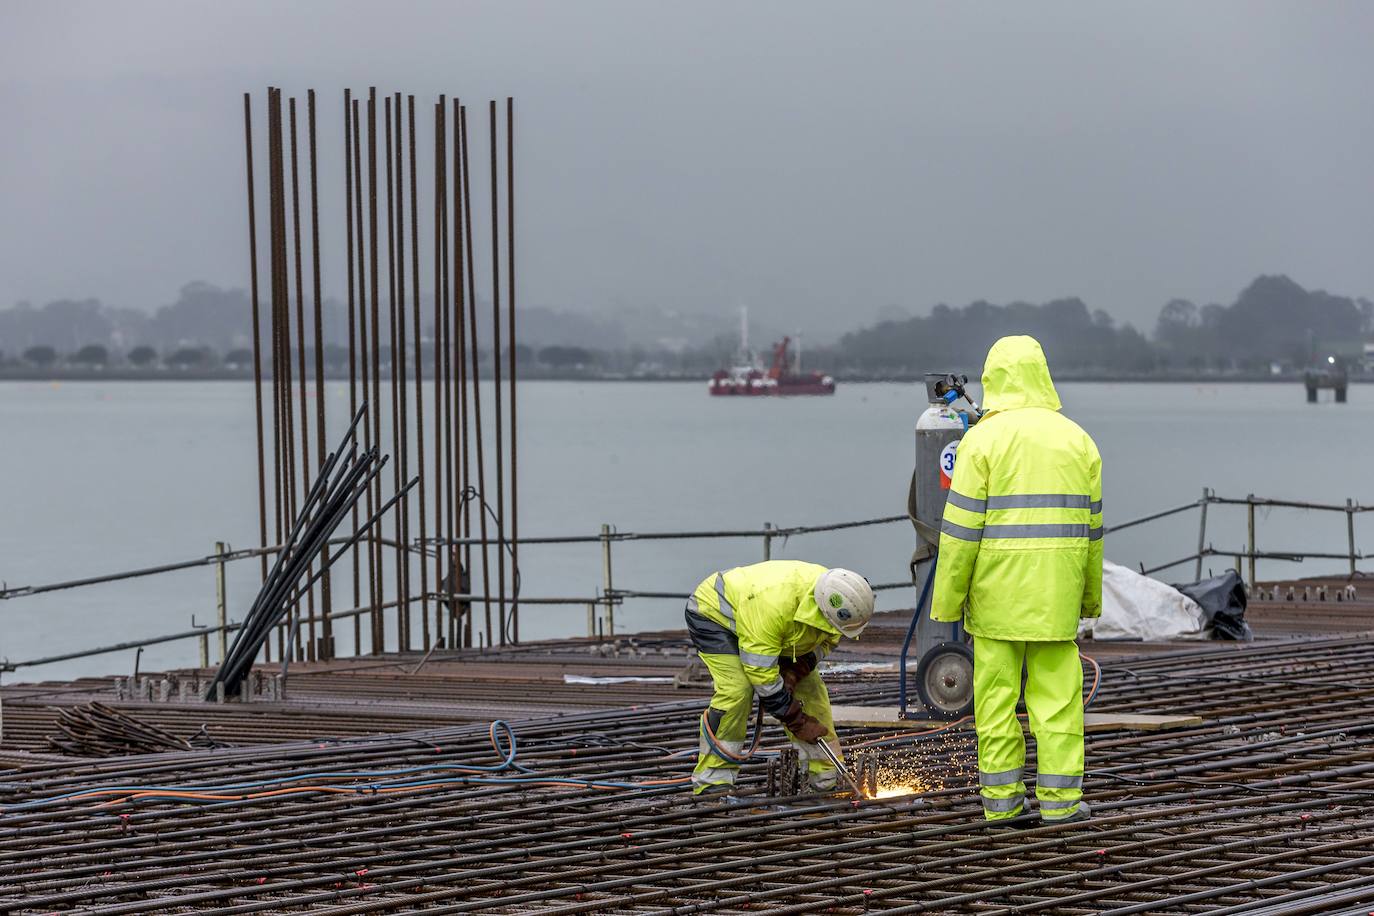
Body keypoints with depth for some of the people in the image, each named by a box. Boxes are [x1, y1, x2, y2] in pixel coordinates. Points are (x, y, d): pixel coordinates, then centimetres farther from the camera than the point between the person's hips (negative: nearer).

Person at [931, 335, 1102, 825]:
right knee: (1056, 689, 5)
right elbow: (1090, 523, 10)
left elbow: (962, 526, -9)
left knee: (996, 688, 4)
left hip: (996, 585, -3)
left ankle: (1001, 796, 7)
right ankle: (1059, 796, 3)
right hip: (1056, 591, 3)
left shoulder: (983, 439, -6)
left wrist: (948, 598, -4)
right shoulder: (1077, 439, 6)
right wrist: (1091, 595, 18)